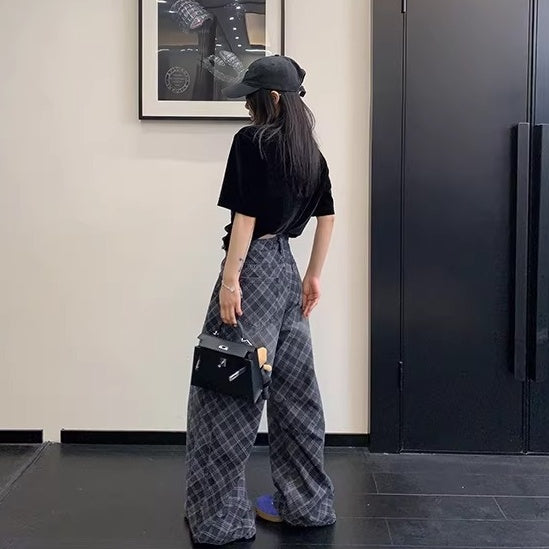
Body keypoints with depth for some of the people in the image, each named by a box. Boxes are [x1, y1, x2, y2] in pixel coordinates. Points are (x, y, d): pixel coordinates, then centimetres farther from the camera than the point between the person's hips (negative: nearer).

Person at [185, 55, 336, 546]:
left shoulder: (251, 141, -10)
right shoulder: (310, 149, 12)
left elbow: (245, 214, -16)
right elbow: (327, 216, 14)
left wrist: (229, 280, -14)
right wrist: (314, 276, 19)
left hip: (254, 266, -8)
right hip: (286, 267, 8)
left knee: (226, 390, 2)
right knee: (293, 386, 13)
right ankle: (306, 502, 26)